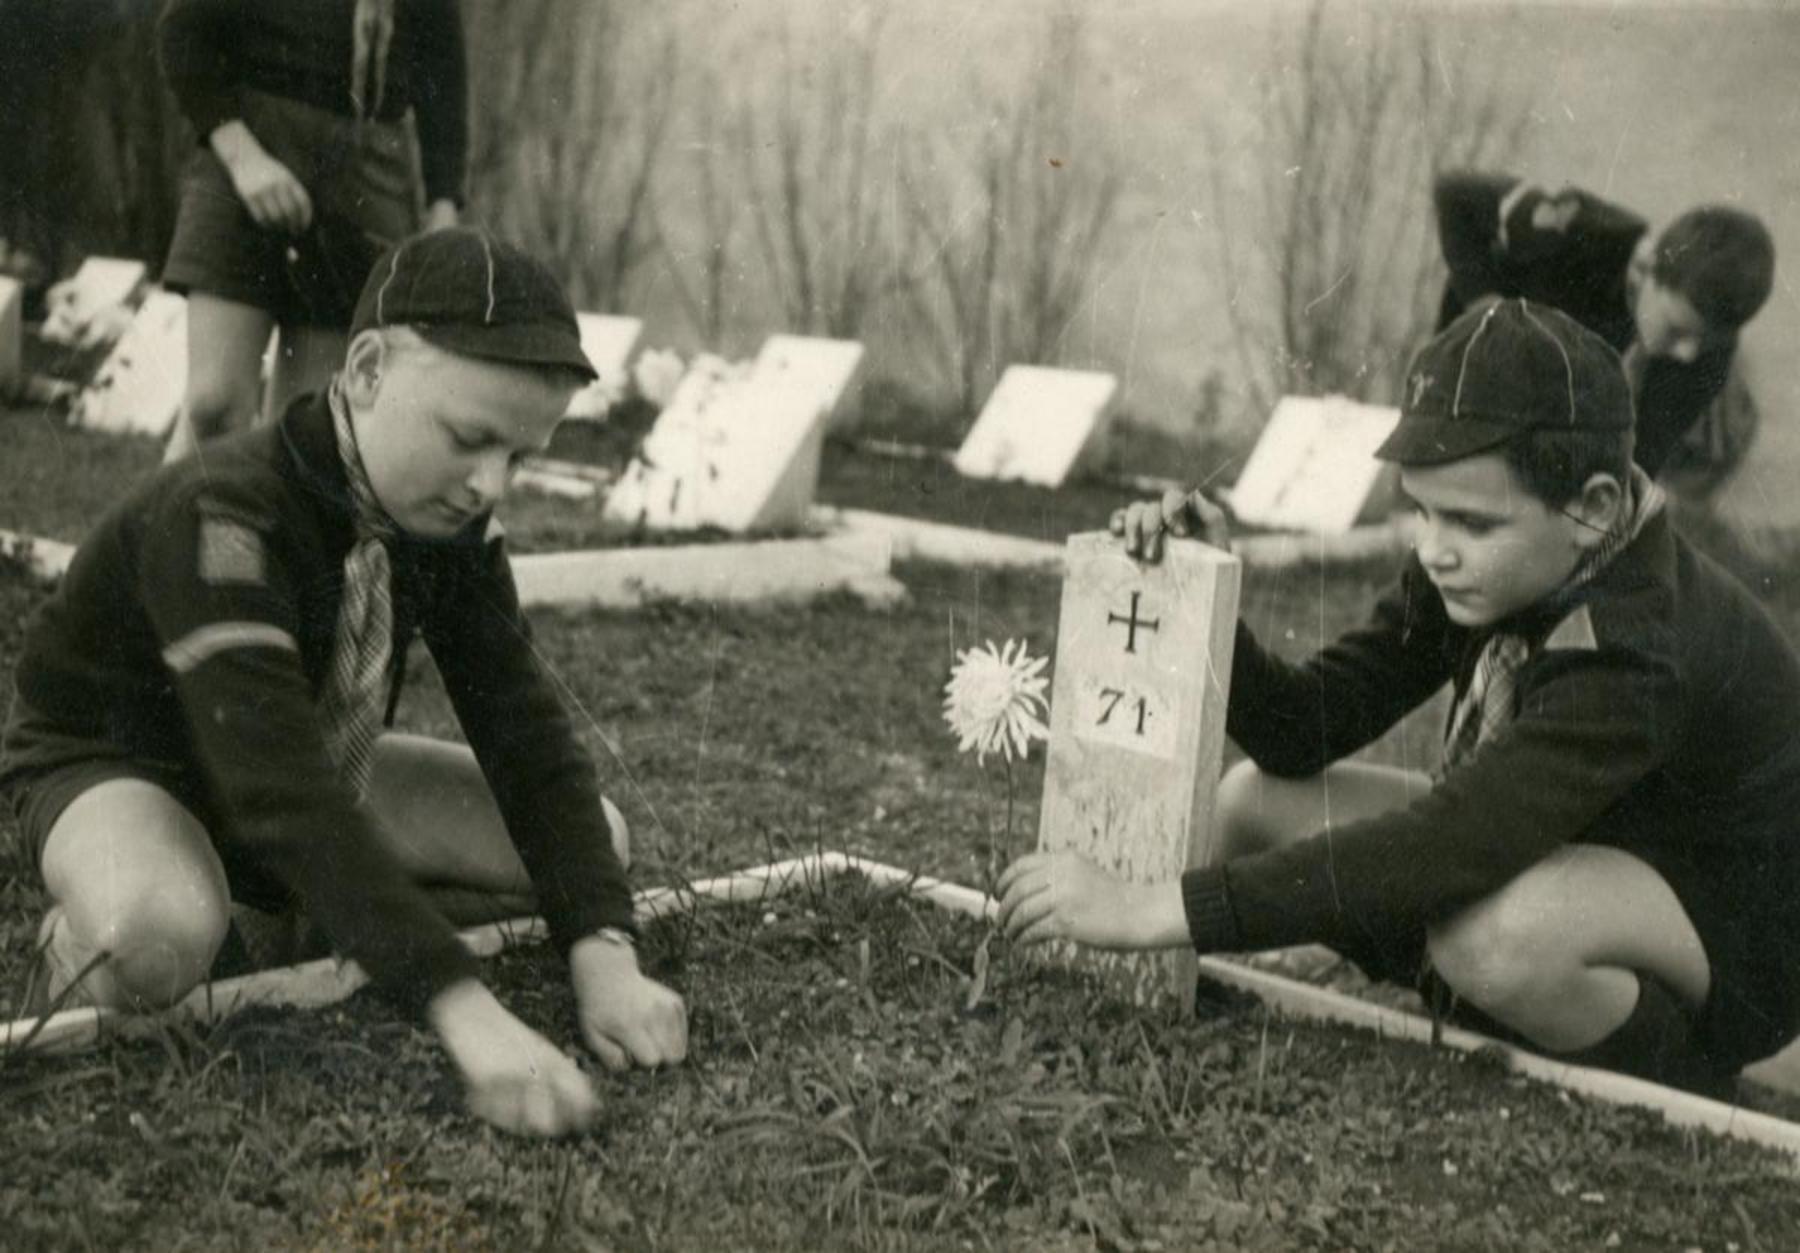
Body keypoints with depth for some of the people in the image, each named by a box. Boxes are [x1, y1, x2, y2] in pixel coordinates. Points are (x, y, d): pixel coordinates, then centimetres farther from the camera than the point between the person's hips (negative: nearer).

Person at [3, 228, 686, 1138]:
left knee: (593, 837, -3)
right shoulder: (221, 516, -36)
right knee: (155, 945, -41)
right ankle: (79, 935, -4)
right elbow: (281, 795, -45)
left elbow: (525, 735, -17)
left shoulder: (450, 525, -15)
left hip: (309, 763, 7)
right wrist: (464, 1011, -52)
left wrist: (604, 954, -30)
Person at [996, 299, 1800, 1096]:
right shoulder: (1489, 566, -11)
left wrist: (1149, 912, -48)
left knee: (1496, 928, -40)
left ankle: (1668, 1097, -10)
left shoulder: (1644, 650, -35)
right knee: (1256, 799, -7)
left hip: (1732, 942, -6)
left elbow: (1441, 850, -45)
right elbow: (1307, 728, -10)